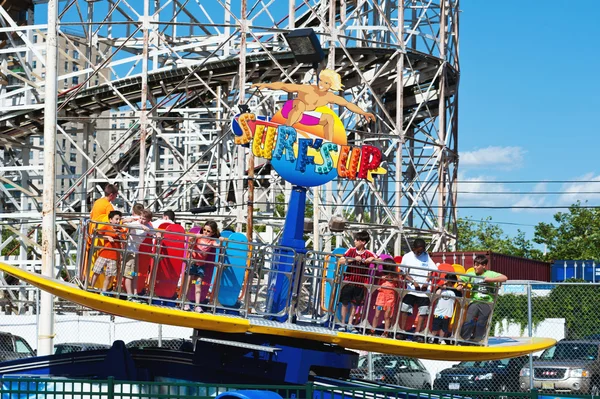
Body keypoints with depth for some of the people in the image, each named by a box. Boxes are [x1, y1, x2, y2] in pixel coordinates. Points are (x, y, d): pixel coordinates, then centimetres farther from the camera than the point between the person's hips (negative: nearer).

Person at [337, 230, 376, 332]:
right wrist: (353, 259, -19)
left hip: (360, 283, 0)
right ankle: (343, 324, 14)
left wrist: (372, 259, -22)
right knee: (345, 303, 4)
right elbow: (341, 261, -9)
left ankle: (350, 325, 16)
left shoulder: (368, 254, -2)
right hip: (348, 281, 0)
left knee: (354, 304, 8)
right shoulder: (351, 250, -1)